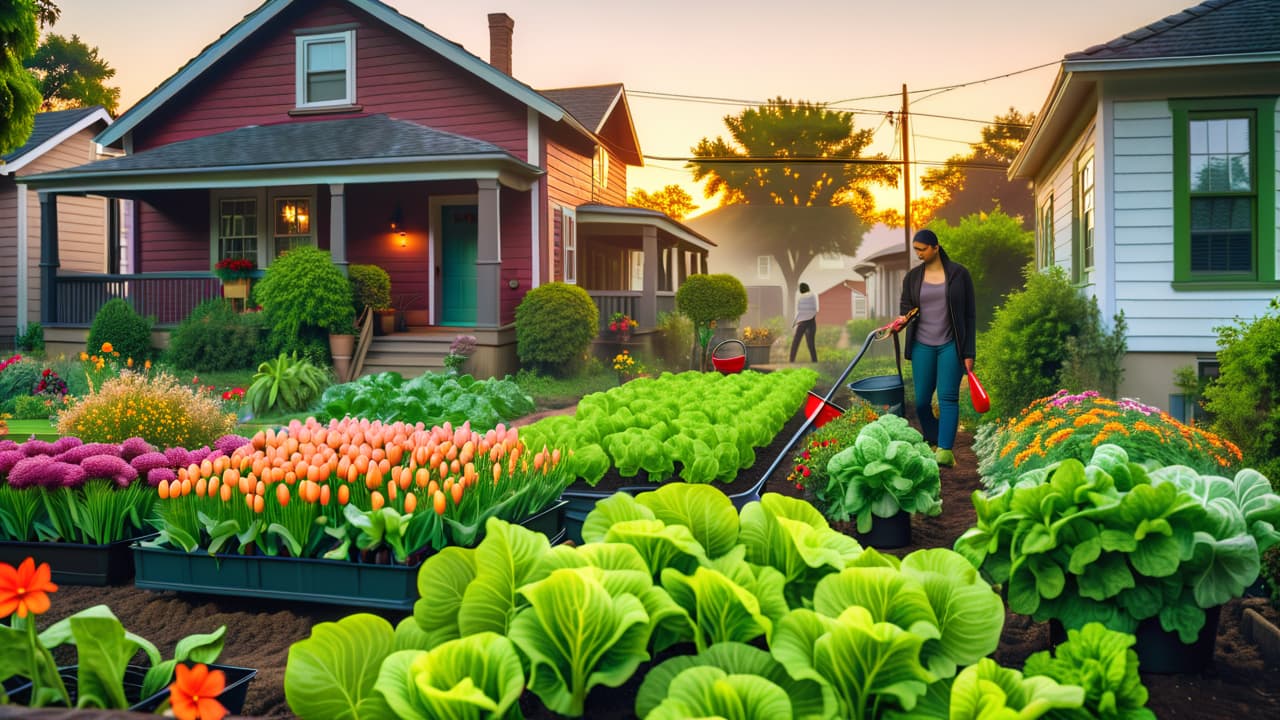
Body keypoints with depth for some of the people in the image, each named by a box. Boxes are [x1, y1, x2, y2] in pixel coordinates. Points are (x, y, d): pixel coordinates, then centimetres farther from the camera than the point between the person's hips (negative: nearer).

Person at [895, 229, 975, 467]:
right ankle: (933, 444, 19)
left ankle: (946, 451, -15)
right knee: (921, 401, 2)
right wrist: (903, 317, -13)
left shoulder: (959, 273, -1)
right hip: (922, 346, 3)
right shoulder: (912, 277, 6)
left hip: (950, 345, -3)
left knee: (948, 398, -11)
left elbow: (969, 314, 0)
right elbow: (906, 305, 14)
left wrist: (968, 352, -4)